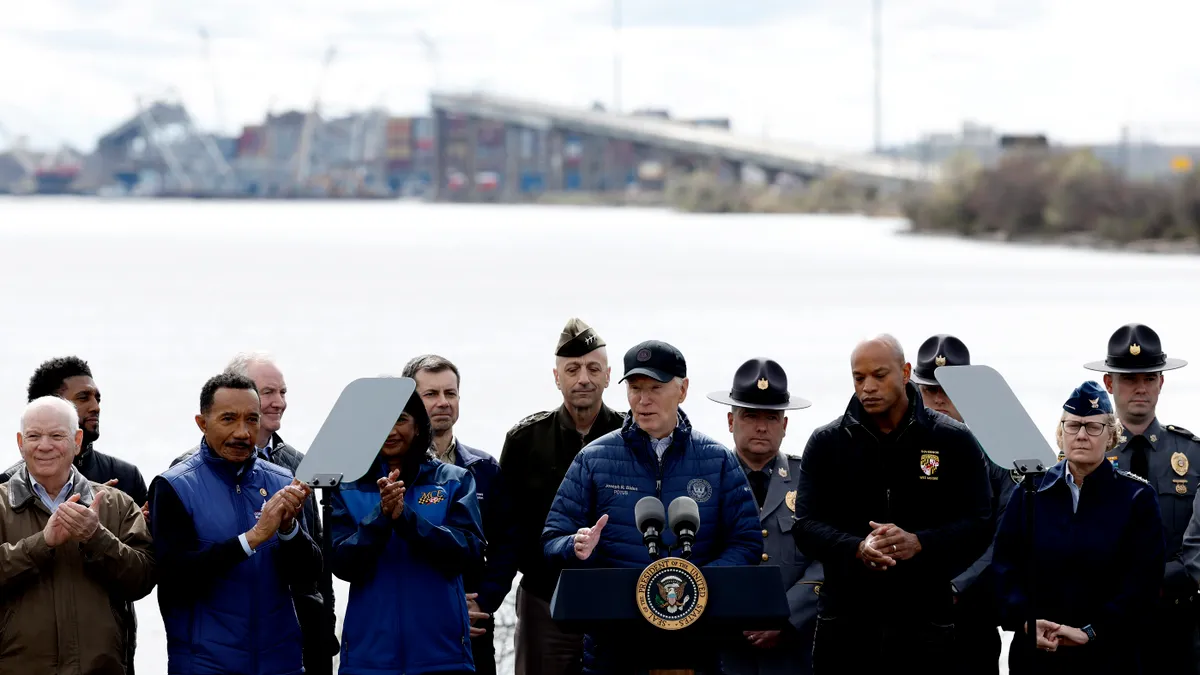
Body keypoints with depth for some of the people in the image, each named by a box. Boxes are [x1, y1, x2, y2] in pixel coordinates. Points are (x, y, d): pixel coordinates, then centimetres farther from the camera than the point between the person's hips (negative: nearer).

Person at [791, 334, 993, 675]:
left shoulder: (954, 441, 2)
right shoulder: (825, 443, 5)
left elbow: (979, 526, -1)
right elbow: (806, 526, 0)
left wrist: (918, 544, -20)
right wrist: (857, 549, -21)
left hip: (926, 621, -1)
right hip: (844, 622, 1)